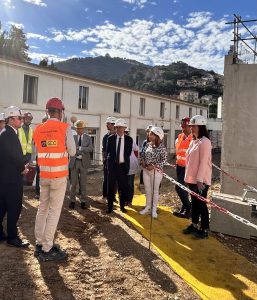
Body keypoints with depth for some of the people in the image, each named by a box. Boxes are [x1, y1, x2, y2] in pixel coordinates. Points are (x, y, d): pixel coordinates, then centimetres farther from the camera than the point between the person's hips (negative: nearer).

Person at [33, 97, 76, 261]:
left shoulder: (38, 129, 5)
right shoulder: (65, 128, -9)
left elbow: (40, 150, 8)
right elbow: (72, 152, -7)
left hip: (44, 174, 5)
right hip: (59, 175, -5)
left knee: (42, 209, 15)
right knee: (54, 211, 1)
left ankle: (40, 244, 25)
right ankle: (47, 250, 6)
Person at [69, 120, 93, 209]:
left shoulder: (88, 138, 4)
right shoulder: (72, 137, 3)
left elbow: (90, 149, -10)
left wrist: (79, 148, -18)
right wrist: (83, 150, -17)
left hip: (84, 162, 0)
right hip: (74, 162, 0)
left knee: (83, 183, 7)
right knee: (73, 183, 5)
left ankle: (83, 201, 17)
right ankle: (72, 200, 18)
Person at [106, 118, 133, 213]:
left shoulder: (129, 139, 1)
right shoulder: (111, 138, 2)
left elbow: (128, 153, 7)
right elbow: (108, 152, 8)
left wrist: (124, 161, 5)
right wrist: (110, 161, 4)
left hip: (123, 166, 0)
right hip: (112, 165, 0)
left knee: (123, 187, 7)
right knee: (111, 186, 3)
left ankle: (122, 206, 21)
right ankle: (110, 206, 13)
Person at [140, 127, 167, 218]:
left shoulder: (161, 147, -13)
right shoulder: (148, 144, 3)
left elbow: (164, 160, -14)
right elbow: (143, 155, 14)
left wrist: (154, 166, -22)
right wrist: (143, 161, -5)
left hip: (156, 171, -5)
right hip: (146, 170, 5)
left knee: (155, 190, 8)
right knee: (147, 190, 15)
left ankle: (154, 209, 21)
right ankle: (147, 207, 29)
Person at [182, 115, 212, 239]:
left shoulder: (205, 142, -15)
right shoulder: (193, 141, 11)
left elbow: (203, 162, -19)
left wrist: (199, 180, -21)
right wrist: (188, 176, 14)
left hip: (201, 180, -8)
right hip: (192, 178, 8)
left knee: (201, 204, 2)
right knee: (194, 202, 16)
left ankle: (204, 229, 15)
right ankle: (194, 225, 29)